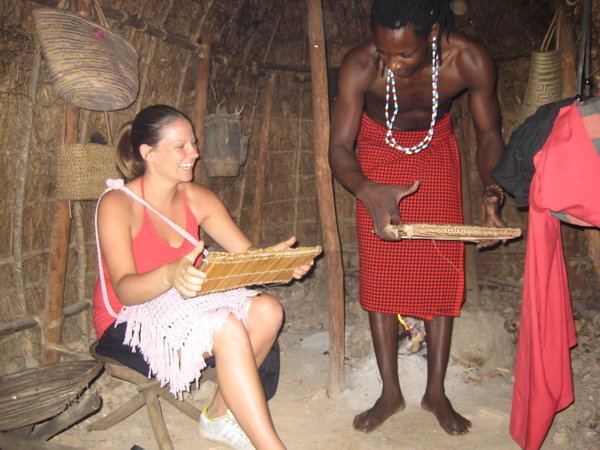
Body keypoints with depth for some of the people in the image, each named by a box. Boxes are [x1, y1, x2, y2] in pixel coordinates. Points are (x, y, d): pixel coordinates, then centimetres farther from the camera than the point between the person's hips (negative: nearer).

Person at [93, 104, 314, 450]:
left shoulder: (197, 198, 1)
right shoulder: (117, 204, -16)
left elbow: (246, 251, -3)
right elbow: (125, 290, -26)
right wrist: (171, 275, -47)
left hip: (179, 305, 7)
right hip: (127, 325, -6)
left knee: (267, 310, -16)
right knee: (227, 329, -31)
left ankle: (219, 415, 0)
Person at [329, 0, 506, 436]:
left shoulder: (469, 60, -27)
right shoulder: (359, 66, -31)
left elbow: (489, 134, -14)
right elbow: (339, 148, -28)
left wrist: (492, 194, -32)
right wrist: (369, 192, -49)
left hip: (436, 147, 1)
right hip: (378, 147, 0)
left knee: (443, 268, -4)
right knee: (379, 273, -6)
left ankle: (436, 391, 10)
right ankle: (391, 392, 8)